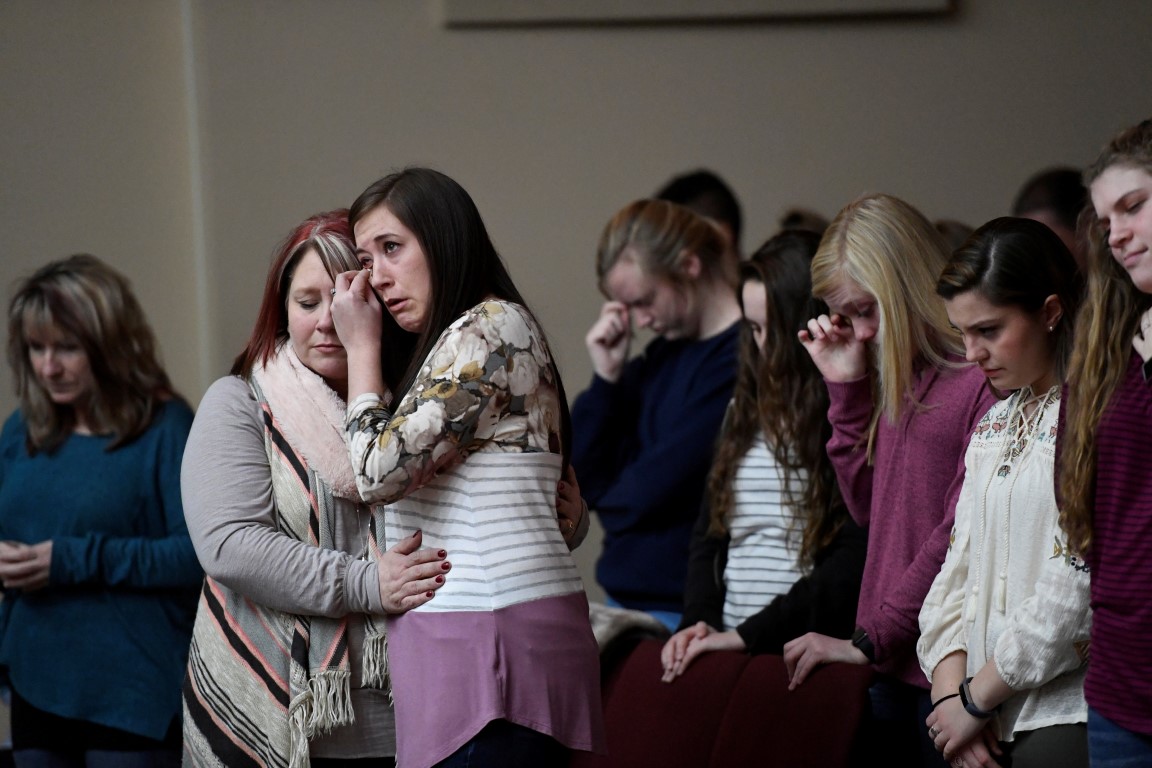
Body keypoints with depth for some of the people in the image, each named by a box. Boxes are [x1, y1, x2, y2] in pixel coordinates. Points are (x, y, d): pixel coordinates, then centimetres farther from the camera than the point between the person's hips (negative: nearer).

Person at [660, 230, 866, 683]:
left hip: (813, 658, -5)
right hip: (730, 650, 6)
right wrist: (698, 622, 4)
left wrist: (748, 634, -11)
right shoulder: (745, 411, 19)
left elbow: (854, 561, -12)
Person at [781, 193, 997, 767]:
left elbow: (962, 534, -16)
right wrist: (845, 388, 10)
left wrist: (872, 638, -13)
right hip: (892, 667, 8)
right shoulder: (898, 379, 17)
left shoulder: (988, 380, -13)